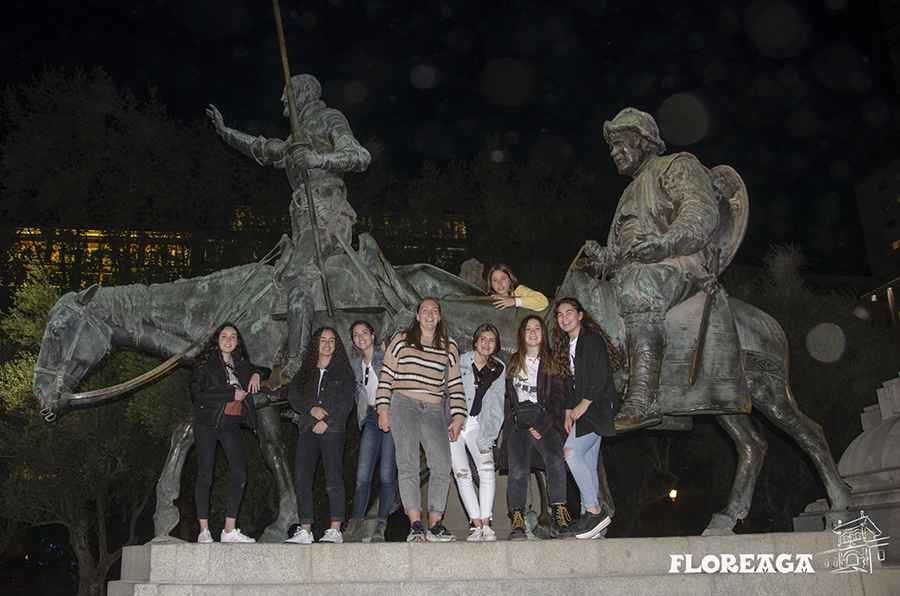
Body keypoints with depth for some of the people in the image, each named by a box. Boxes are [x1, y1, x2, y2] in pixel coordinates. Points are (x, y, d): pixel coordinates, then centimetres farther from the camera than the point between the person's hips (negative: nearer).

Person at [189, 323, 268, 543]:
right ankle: (204, 531, 4)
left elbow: (264, 371, 32)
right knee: (205, 475, -3)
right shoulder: (205, 364, 1)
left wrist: (257, 374, 8)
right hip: (207, 422, -4)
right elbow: (198, 393, -12)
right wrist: (232, 394, -11)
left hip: (231, 424, 4)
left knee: (240, 475, -3)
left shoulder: (241, 364, 16)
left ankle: (229, 531, 4)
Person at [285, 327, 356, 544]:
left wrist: (327, 421, -9)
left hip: (333, 430, -3)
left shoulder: (343, 370, 8)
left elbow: (346, 403, 1)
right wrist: (311, 409, -6)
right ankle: (305, 531, 1)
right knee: (301, 479, -4)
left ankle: (335, 530, -5)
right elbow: (293, 396, 11)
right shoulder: (306, 370, 17)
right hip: (308, 429, 4)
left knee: (333, 481, -9)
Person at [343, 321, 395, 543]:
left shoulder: (387, 356, 2)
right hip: (370, 418, 4)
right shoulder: (355, 365, 18)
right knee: (363, 474, -5)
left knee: (387, 474, -7)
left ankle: (381, 526, -1)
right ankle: (355, 526, -3)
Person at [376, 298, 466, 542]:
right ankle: (415, 525, -15)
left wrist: (458, 417, 6)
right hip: (403, 404, -2)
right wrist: (383, 409, 1)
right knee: (407, 464, -14)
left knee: (442, 466, -12)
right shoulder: (401, 340, 12)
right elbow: (386, 376, 10)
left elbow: (455, 384, 15)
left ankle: (435, 525, -5)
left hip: (433, 410, 2)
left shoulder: (449, 347, 16)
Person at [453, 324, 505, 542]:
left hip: (477, 424, 3)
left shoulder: (498, 369, 4)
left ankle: (486, 525, -9)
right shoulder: (460, 362, -8)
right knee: (462, 474, -9)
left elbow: (496, 406, 6)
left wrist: (488, 435, 0)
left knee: (487, 470, -14)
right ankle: (477, 525, -3)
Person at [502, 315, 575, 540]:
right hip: (518, 424, 2)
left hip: (546, 423, -1)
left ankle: (559, 519, -28)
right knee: (518, 470, -21)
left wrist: (541, 424, -7)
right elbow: (510, 395, 19)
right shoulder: (513, 362, 20)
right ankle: (517, 520, -22)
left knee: (555, 461, -28)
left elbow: (558, 397, 5)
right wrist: (523, 420, 1)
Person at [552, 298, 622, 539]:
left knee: (572, 452, -20)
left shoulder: (592, 339, -7)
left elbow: (602, 376, -15)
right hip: (582, 411, 9)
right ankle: (590, 517, 4)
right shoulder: (566, 345, 19)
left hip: (597, 407, -9)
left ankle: (594, 510, -16)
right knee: (587, 465, 4)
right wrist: (569, 413, 13)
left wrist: (584, 404, -15)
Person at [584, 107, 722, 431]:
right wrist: (602, 256, 8)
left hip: (676, 266, -9)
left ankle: (643, 401, -51)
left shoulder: (678, 167, 10)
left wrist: (666, 241, -26)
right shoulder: (632, 192, 35)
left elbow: (703, 212, -9)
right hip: (635, 274, 9)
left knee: (637, 292, -39)